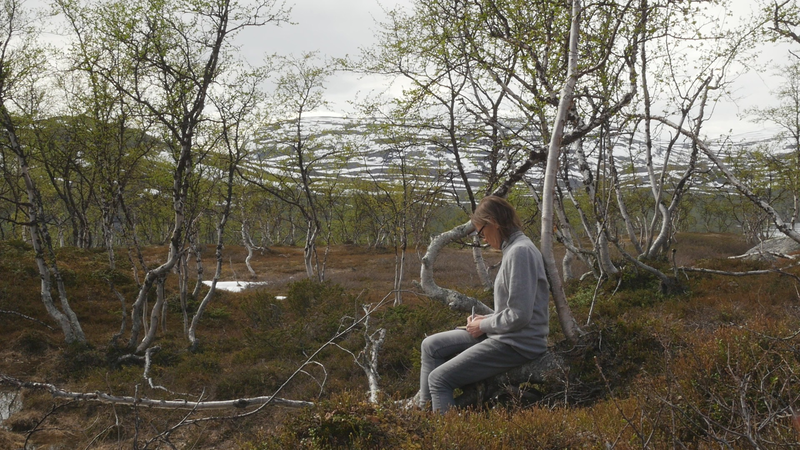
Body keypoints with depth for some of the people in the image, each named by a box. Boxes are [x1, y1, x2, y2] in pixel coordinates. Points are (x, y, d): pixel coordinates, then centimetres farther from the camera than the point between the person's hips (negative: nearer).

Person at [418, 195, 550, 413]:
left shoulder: (520, 252, -19)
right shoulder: (513, 248, 12)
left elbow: (519, 315, -23)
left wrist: (484, 325, -9)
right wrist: (485, 319, 6)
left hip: (517, 344, -11)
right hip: (506, 336, 11)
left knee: (439, 379, -9)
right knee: (431, 346, 11)